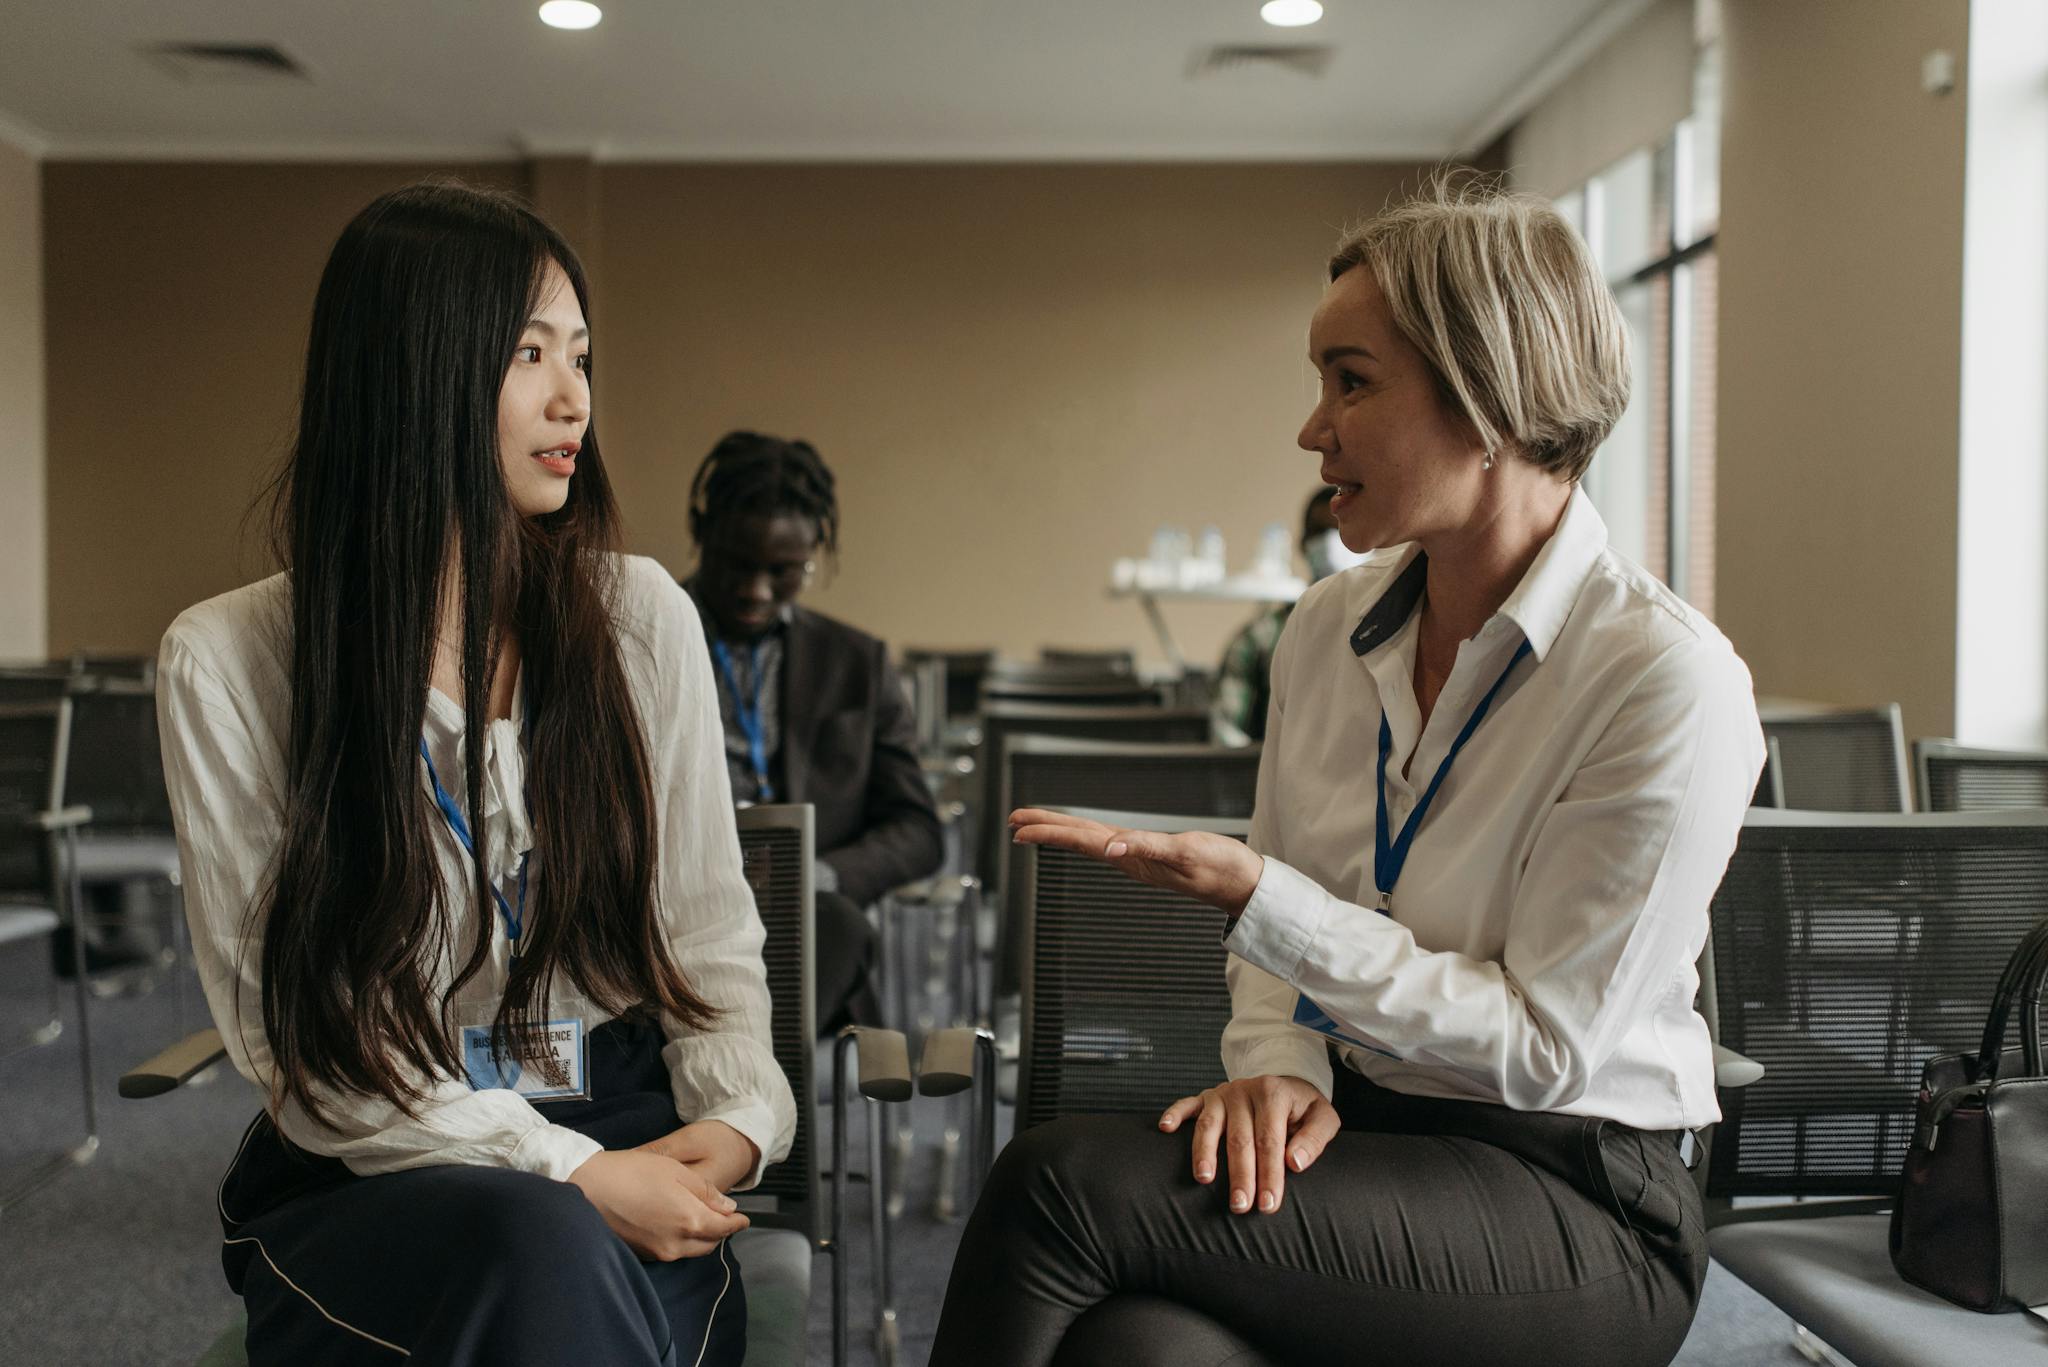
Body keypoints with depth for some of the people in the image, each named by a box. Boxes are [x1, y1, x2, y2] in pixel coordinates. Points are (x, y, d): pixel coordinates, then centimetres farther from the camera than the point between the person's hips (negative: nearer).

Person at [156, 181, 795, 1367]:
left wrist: (738, 1113, -11)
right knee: (539, 1243, -34)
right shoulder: (226, 661, -3)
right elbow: (286, 1025, -6)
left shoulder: (642, 618, 5)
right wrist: (569, 1176, -15)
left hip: (632, 1149, 2)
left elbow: (709, 927, 9)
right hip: (373, 1183, -2)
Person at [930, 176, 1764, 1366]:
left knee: (1063, 1183, -27)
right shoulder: (1330, 630, 6)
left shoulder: (1666, 679, -14)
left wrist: (1256, 895, -19)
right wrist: (1274, 1065, -9)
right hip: (1351, 1134, 5)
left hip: (1571, 1203, -4)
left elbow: (1544, 1050, -13)